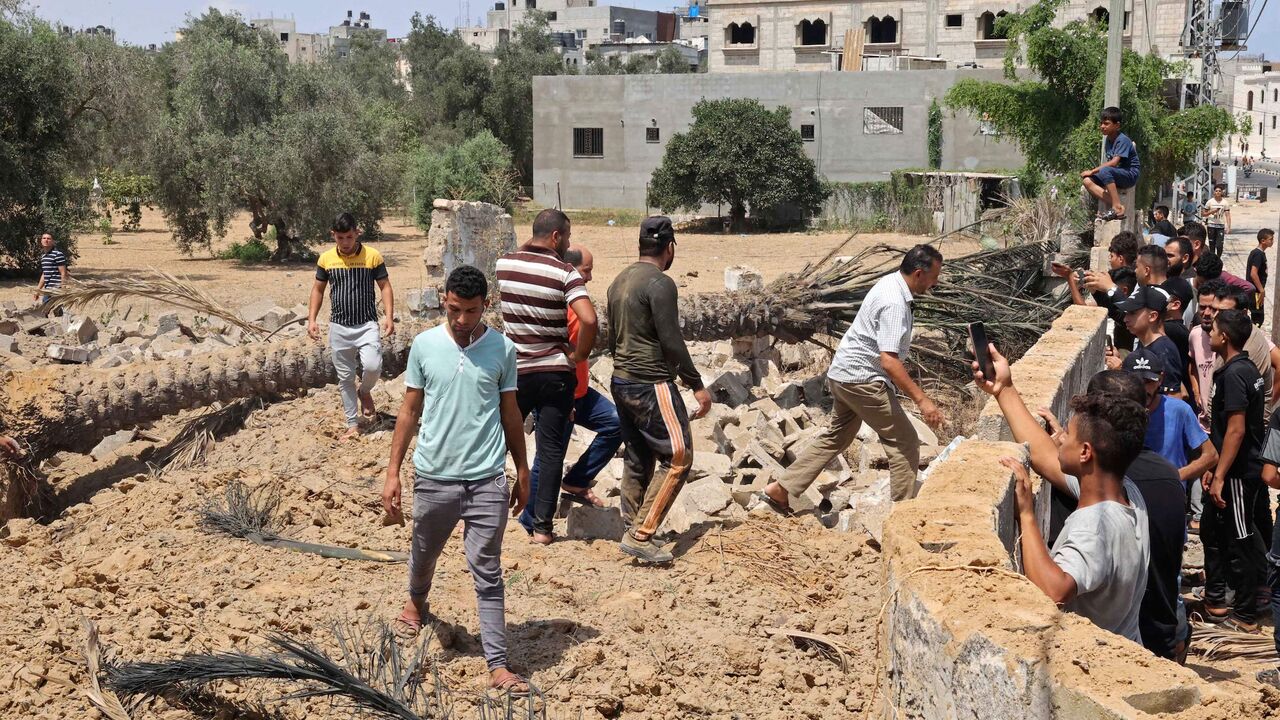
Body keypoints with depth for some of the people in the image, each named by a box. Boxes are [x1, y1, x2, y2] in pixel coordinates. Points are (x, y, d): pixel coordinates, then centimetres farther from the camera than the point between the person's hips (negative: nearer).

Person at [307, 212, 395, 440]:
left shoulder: (373, 256, -6)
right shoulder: (326, 259, 1)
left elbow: (385, 286, -1)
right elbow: (318, 289, 11)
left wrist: (389, 316, -12)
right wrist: (311, 319, 3)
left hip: (367, 325, -2)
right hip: (338, 327, 2)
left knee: (373, 366, -23)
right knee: (345, 378, 7)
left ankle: (364, 391, 11)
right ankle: (353, 424, 20)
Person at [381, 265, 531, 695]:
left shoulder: (503, 350, -3)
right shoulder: (424, 345, -2)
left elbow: (510, 414, 7)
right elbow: (410, 412, 4)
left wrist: (522, 473, 10)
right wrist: (393, 473, 1)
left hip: (488, 481, -1)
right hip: (434, 478, 1)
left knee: (487, 574, 0)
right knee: (423, 555, 22)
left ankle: (498, 666, 3)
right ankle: (416, 603, 55)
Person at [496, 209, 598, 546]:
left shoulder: (505, 263, -1)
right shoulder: (565, 273, -13)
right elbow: (589, 320, -25)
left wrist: (526, 246, 23)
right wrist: (579, 355, -12)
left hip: (514, 370, 3)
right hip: (555, 373, -3)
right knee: (551, 451, 5)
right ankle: (542, 526, 6)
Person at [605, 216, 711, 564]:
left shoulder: (619, 281, 12)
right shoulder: (660, 283, -15)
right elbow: (671, 342, -17)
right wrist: (697, 385, -11)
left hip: (621, 382, 9)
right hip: (651, 385, -9)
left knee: (638, 459, 15)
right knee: (678, 457, -3)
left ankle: (632, 531, 19)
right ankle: (641, 535, -7)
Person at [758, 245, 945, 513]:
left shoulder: (890, 283, 7)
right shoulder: (895, 303, -24)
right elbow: (889, 361, -30)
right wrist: (922, 400, -32)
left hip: (845, 373, 10)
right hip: (862, 379, -10)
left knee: (836, 437, 19)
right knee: (905, 442, -2)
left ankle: (779, 490, 20)